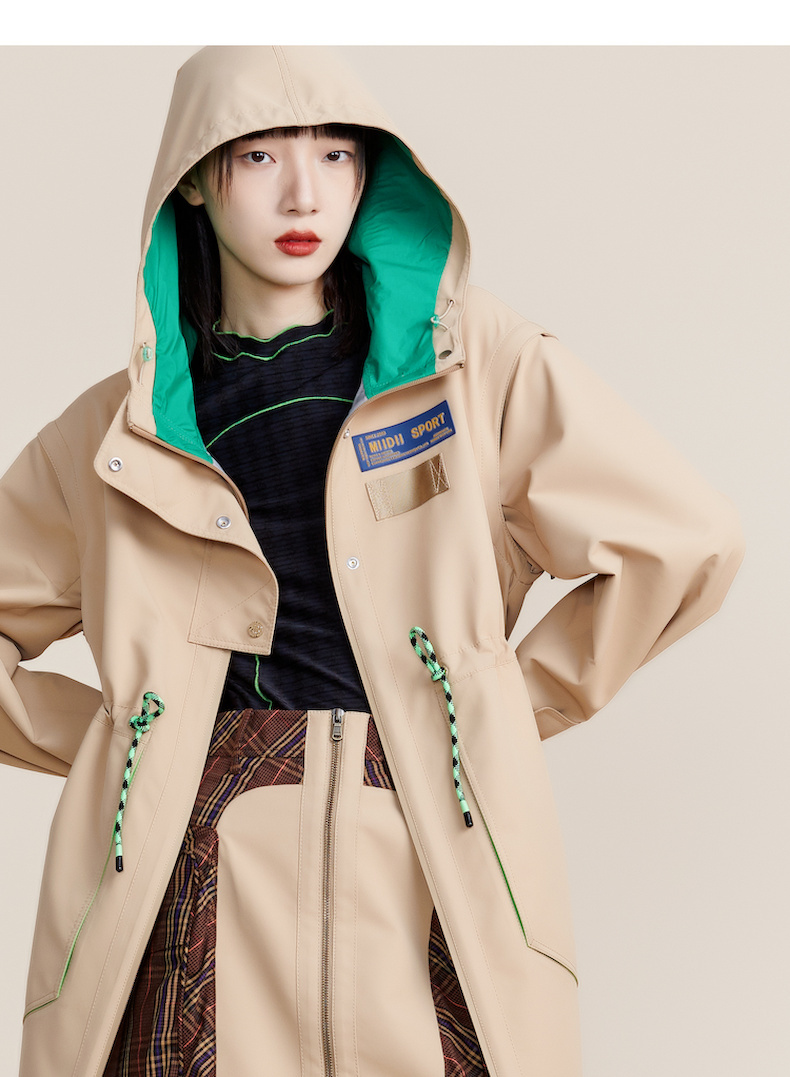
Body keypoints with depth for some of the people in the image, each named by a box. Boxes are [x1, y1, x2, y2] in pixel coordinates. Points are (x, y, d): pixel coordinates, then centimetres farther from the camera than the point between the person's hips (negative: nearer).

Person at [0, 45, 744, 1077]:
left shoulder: (474, 361, 8)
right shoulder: (119, 432, 12)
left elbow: (682, 541, 7)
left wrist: (510, 706, 6)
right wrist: (106, 740, 8)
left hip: (424, 866, -1)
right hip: (196, 879, 1)